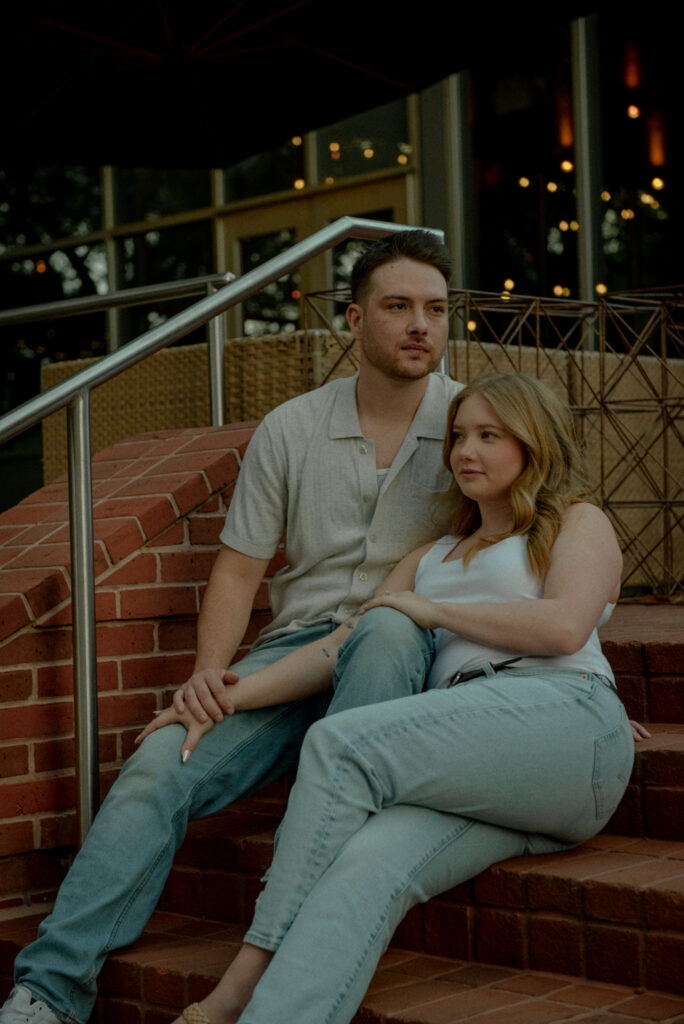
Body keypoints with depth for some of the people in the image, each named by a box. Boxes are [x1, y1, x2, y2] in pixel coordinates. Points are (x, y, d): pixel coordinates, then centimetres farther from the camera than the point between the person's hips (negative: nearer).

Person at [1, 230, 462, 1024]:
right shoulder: (290, 430, 7)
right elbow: (239, 567, 8)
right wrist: (209, 669, -8)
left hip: (408, 659, -2)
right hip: (295, 651, 2)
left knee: (386, 629, -39)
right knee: (160, 767, -22)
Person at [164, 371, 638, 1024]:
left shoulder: (578, 523, 19)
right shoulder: (431, 559, 36)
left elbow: (564, 626, -2)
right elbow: (342, 647, 26)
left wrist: (434, 610, 7)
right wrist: (231, 695, 13)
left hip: (563, 718, -5)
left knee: (340, 745, -25)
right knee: (363, 871, -28)